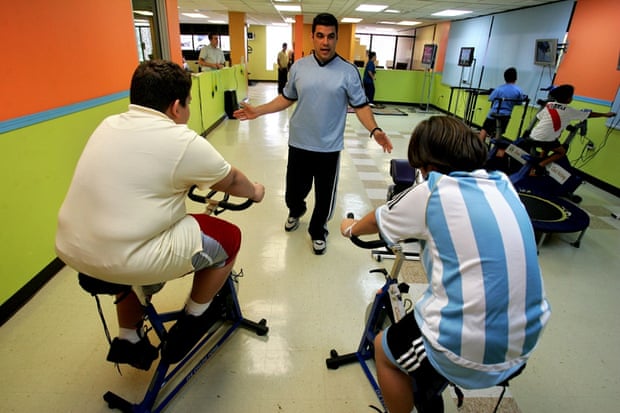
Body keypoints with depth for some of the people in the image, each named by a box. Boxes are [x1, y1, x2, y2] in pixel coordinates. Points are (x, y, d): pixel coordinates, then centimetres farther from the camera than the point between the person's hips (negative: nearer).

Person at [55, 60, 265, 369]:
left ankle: (128, 339, 42)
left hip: (72, 250, 8)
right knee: (229, 237, 7)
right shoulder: (183, 142, -12)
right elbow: (231, 181, 3)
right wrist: (255, 192, 24)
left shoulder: (109, 125, 9)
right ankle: (193, 320, 24)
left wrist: (191, 183, 37)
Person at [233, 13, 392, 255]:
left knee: (324, 196, 10)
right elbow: (286, 98, 10)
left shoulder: (348, 72, -6)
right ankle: (295, 212, 51)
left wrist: (375, 130, -22)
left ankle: (318, 232, 36)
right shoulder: (299, 67, 1)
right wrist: (258, 111, 2)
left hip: (329, 148, -2)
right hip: (299, 144, 2)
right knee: (294, 191, 15)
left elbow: (360, 106, -6)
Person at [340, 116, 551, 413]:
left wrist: (350, 228, 26)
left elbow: (376, 222, 5)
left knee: (383, 349, 20)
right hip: (523, 346, 7)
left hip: (468, 353, -7)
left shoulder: (430, 192, -13)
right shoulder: (503, 184, 3)